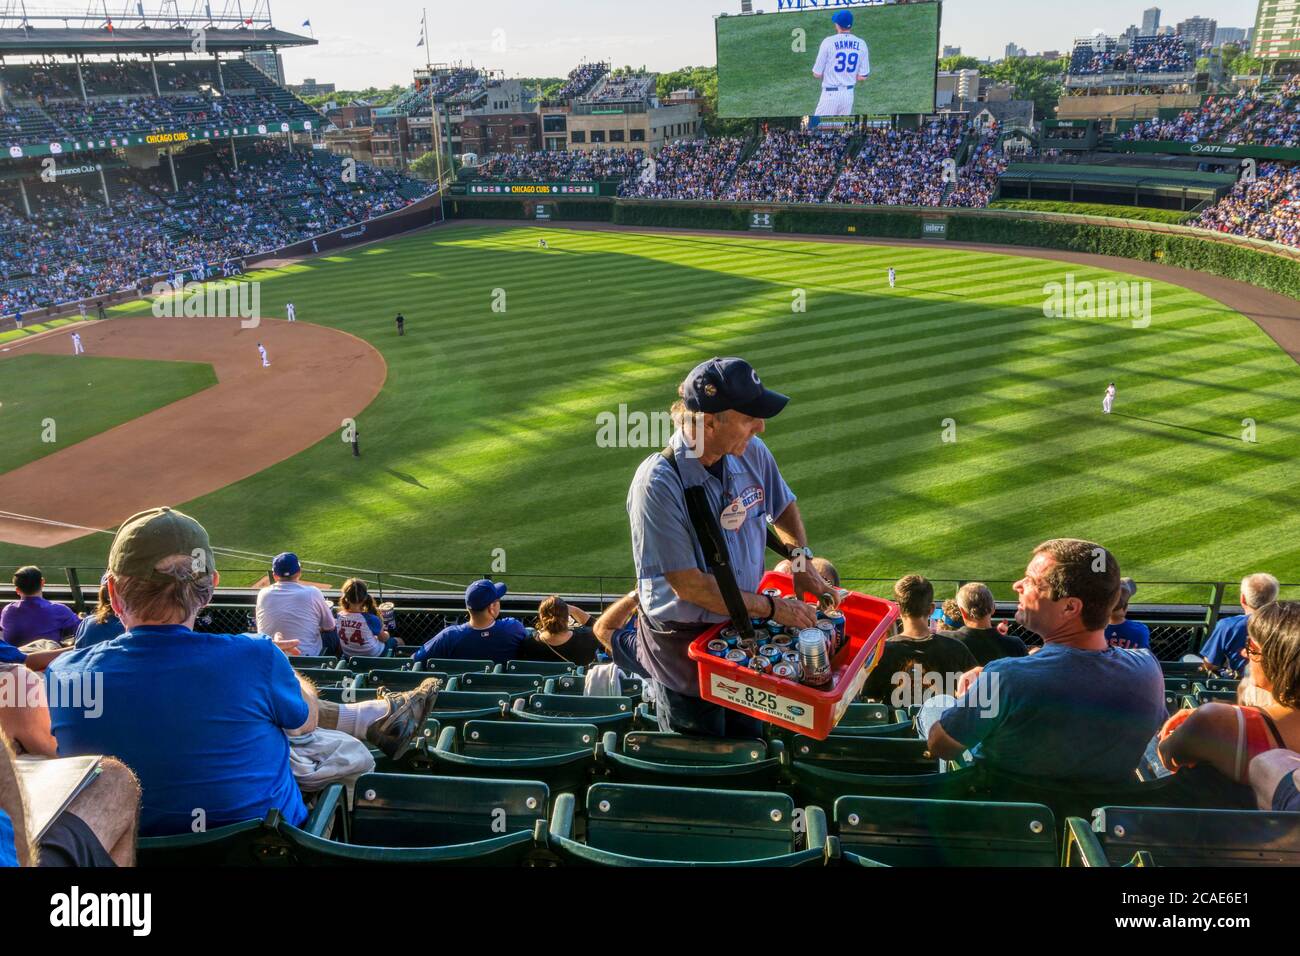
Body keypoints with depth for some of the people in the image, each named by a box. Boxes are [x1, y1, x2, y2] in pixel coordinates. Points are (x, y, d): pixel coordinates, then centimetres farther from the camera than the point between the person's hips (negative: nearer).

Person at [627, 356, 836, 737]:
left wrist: (801, 559, -1)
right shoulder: (658, 483, -29)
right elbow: (689, 585, -26)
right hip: (686, 643, -6)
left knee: (749, 740, 24)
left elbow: (783, 505, 15)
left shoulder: (751, 451, -8)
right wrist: (773, 608, -20)